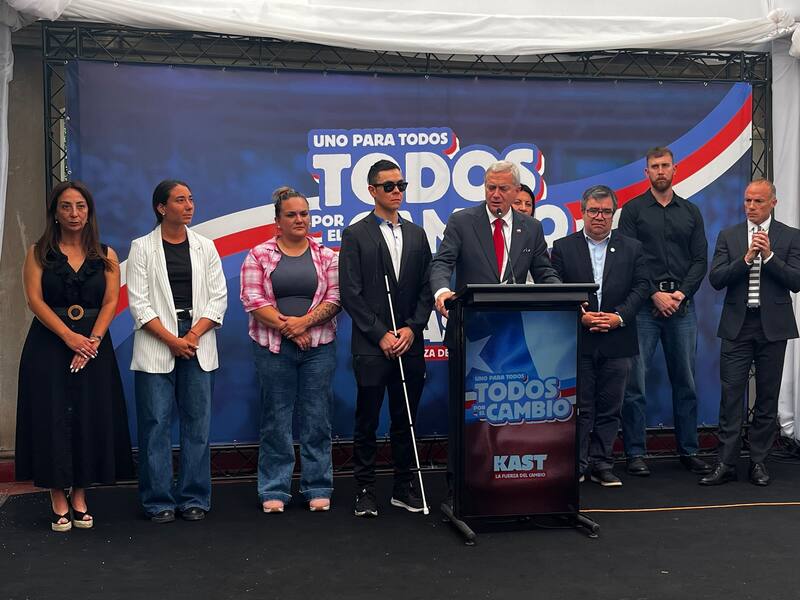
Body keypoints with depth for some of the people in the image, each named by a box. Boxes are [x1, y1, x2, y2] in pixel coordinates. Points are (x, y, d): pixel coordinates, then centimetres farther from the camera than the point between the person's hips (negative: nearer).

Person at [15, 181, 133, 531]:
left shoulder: (105, 256, 7)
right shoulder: (39, 253, 4)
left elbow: (110, 302, 0)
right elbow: (35, 300, -6)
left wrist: (92, 340, -16)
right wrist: (70, 338, -17)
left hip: (93, 346, 1)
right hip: (49, 345, -1)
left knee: (90, 420, 1)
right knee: (52, 419, -1)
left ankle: (80, 499, 12)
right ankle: (59, 502, 7)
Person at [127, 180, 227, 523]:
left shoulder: (205, 247, 10)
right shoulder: (142, 248, 3)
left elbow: (218, 298, 4)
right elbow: (138, 302, -3)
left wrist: (193, 336, -9)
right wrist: (172, 339, -13)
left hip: (198, 345, 2)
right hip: (155, 345, -2)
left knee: (197, 423, 3)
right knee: (156, 423, -1)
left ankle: (194, 499, 12)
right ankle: (159, 501, 9)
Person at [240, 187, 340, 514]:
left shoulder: (326, 256, 8)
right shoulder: (259, 256, 4)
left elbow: (335, 298, 0)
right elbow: (253, 300, -4)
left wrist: (304, 322, -14)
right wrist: (286, 327, -13)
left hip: (319, 347, 1)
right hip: (273, 348, -1)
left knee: (317, 419, 5)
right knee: (276, 420, 4)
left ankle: (318, 488, 15)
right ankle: (274, 490, 12)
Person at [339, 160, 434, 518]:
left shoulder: (417, 235, 12)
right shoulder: (355, 235, 0)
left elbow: (426, 288, 9)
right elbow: (351, 293, -6)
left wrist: (411, 328, -5)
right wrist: (381, 335, -11)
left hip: (409, 344, 4)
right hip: (371, 346, -4)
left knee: (405, 419, 10)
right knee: (367, 421, 2)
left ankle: (403, 487, 20)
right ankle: (365, 490, 11)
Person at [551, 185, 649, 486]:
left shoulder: (631, 248, 9)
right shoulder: (563, 247, 4)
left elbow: (641, 286, 3)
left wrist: (619, 316, -10)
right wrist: (581, 316, -13)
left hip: (616, 341, 2)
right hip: (577, 342, -2)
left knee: (610, 407, 7)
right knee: (580, 407, 3)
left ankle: (601, 464, 16)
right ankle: (576, 464, 11)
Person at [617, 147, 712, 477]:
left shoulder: (691, 212, 14)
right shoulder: (633, 210, 4)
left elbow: (700, 260, 9)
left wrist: (681, 293, -6)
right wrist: (655, 295, -11)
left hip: (682, 305, 3)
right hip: (644, 305, -3)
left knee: (685, 381, 7)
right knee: (635, 383, -4)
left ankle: (688, 450, 16)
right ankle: (635, 453, 3)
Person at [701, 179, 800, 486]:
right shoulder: (728, 236, 7)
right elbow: (716, 279, -3)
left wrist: (769, 256, -16)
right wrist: (746, 258, -15)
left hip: (773, 326, 0)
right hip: (737, 325, 0)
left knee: (767, 397, 6)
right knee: (731, 396, -2)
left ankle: (758, 461, 16)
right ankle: (726, 464, 2)